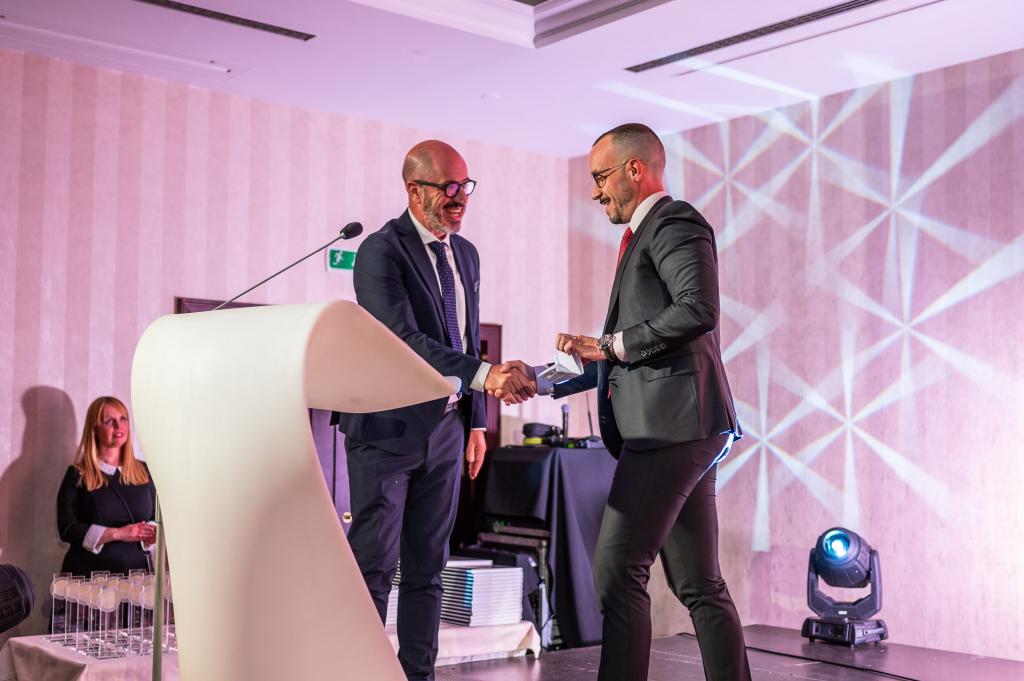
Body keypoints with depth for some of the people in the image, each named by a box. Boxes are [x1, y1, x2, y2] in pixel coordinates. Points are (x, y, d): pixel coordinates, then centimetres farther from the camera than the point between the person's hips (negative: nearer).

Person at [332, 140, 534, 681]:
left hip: (445, 427, 7)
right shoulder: (381, 251, -12)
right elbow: (404, 338, -25)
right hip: (389, 427, -7)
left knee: (427, 567, 10)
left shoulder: (466, 254, 12)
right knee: (374, 566, -3)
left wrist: (475, 420, 14)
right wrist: (485, 375, -36)